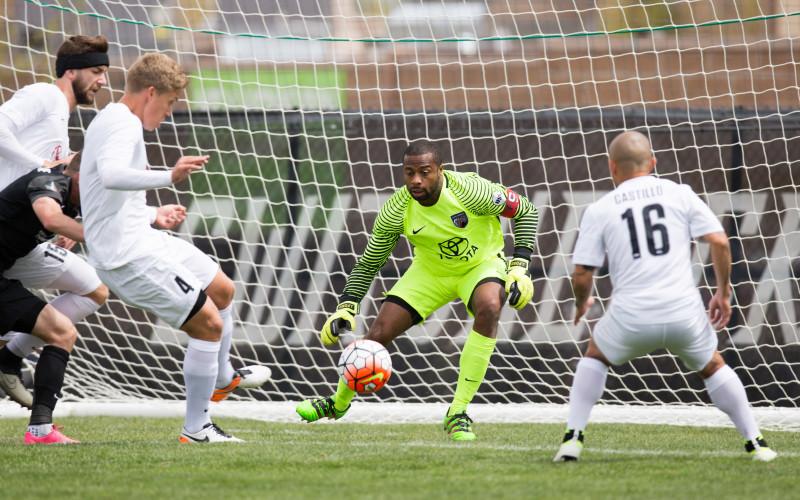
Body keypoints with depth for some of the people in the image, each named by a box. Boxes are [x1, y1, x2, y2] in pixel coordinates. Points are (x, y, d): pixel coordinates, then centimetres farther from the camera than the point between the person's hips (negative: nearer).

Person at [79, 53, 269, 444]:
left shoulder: (108, 121, 18)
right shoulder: (124, 124, -16)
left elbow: (110, 200, 25)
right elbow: (111, 175, -37)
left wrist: (153, 216, 26)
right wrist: (169, 176, -40)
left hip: (137, 240, 11)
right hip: (130, 254, -11)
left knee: (222, 290, 23)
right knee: (208, 323, -8)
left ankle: (222, 377, 45)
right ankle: (195, 429, -2)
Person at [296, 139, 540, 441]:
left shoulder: (470, 191, -30)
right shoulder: (396, 210, -21)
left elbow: (526, 212, -14)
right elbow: (368, 264, -7)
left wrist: (520, 267, -21)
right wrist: (346, 307, -17)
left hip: (481, 264, -2)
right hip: (430, 271, 2)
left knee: (489, 308, -36)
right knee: (378, 334, -5)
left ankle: (458, 414, -27)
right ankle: (338, 403, 26)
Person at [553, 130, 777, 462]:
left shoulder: (599, 210, 5)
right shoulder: (680, 194, 7)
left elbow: (581, 275, 4)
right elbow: (719, 242, 0)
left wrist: (581, 303, 26)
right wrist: (723, 292, 13)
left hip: (630, 319, -1)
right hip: (685, 315, 1)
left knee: (595, 357, 28)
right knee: (713, 367, 26)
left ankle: (573, 438, 17)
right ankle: (755, 443, 24)